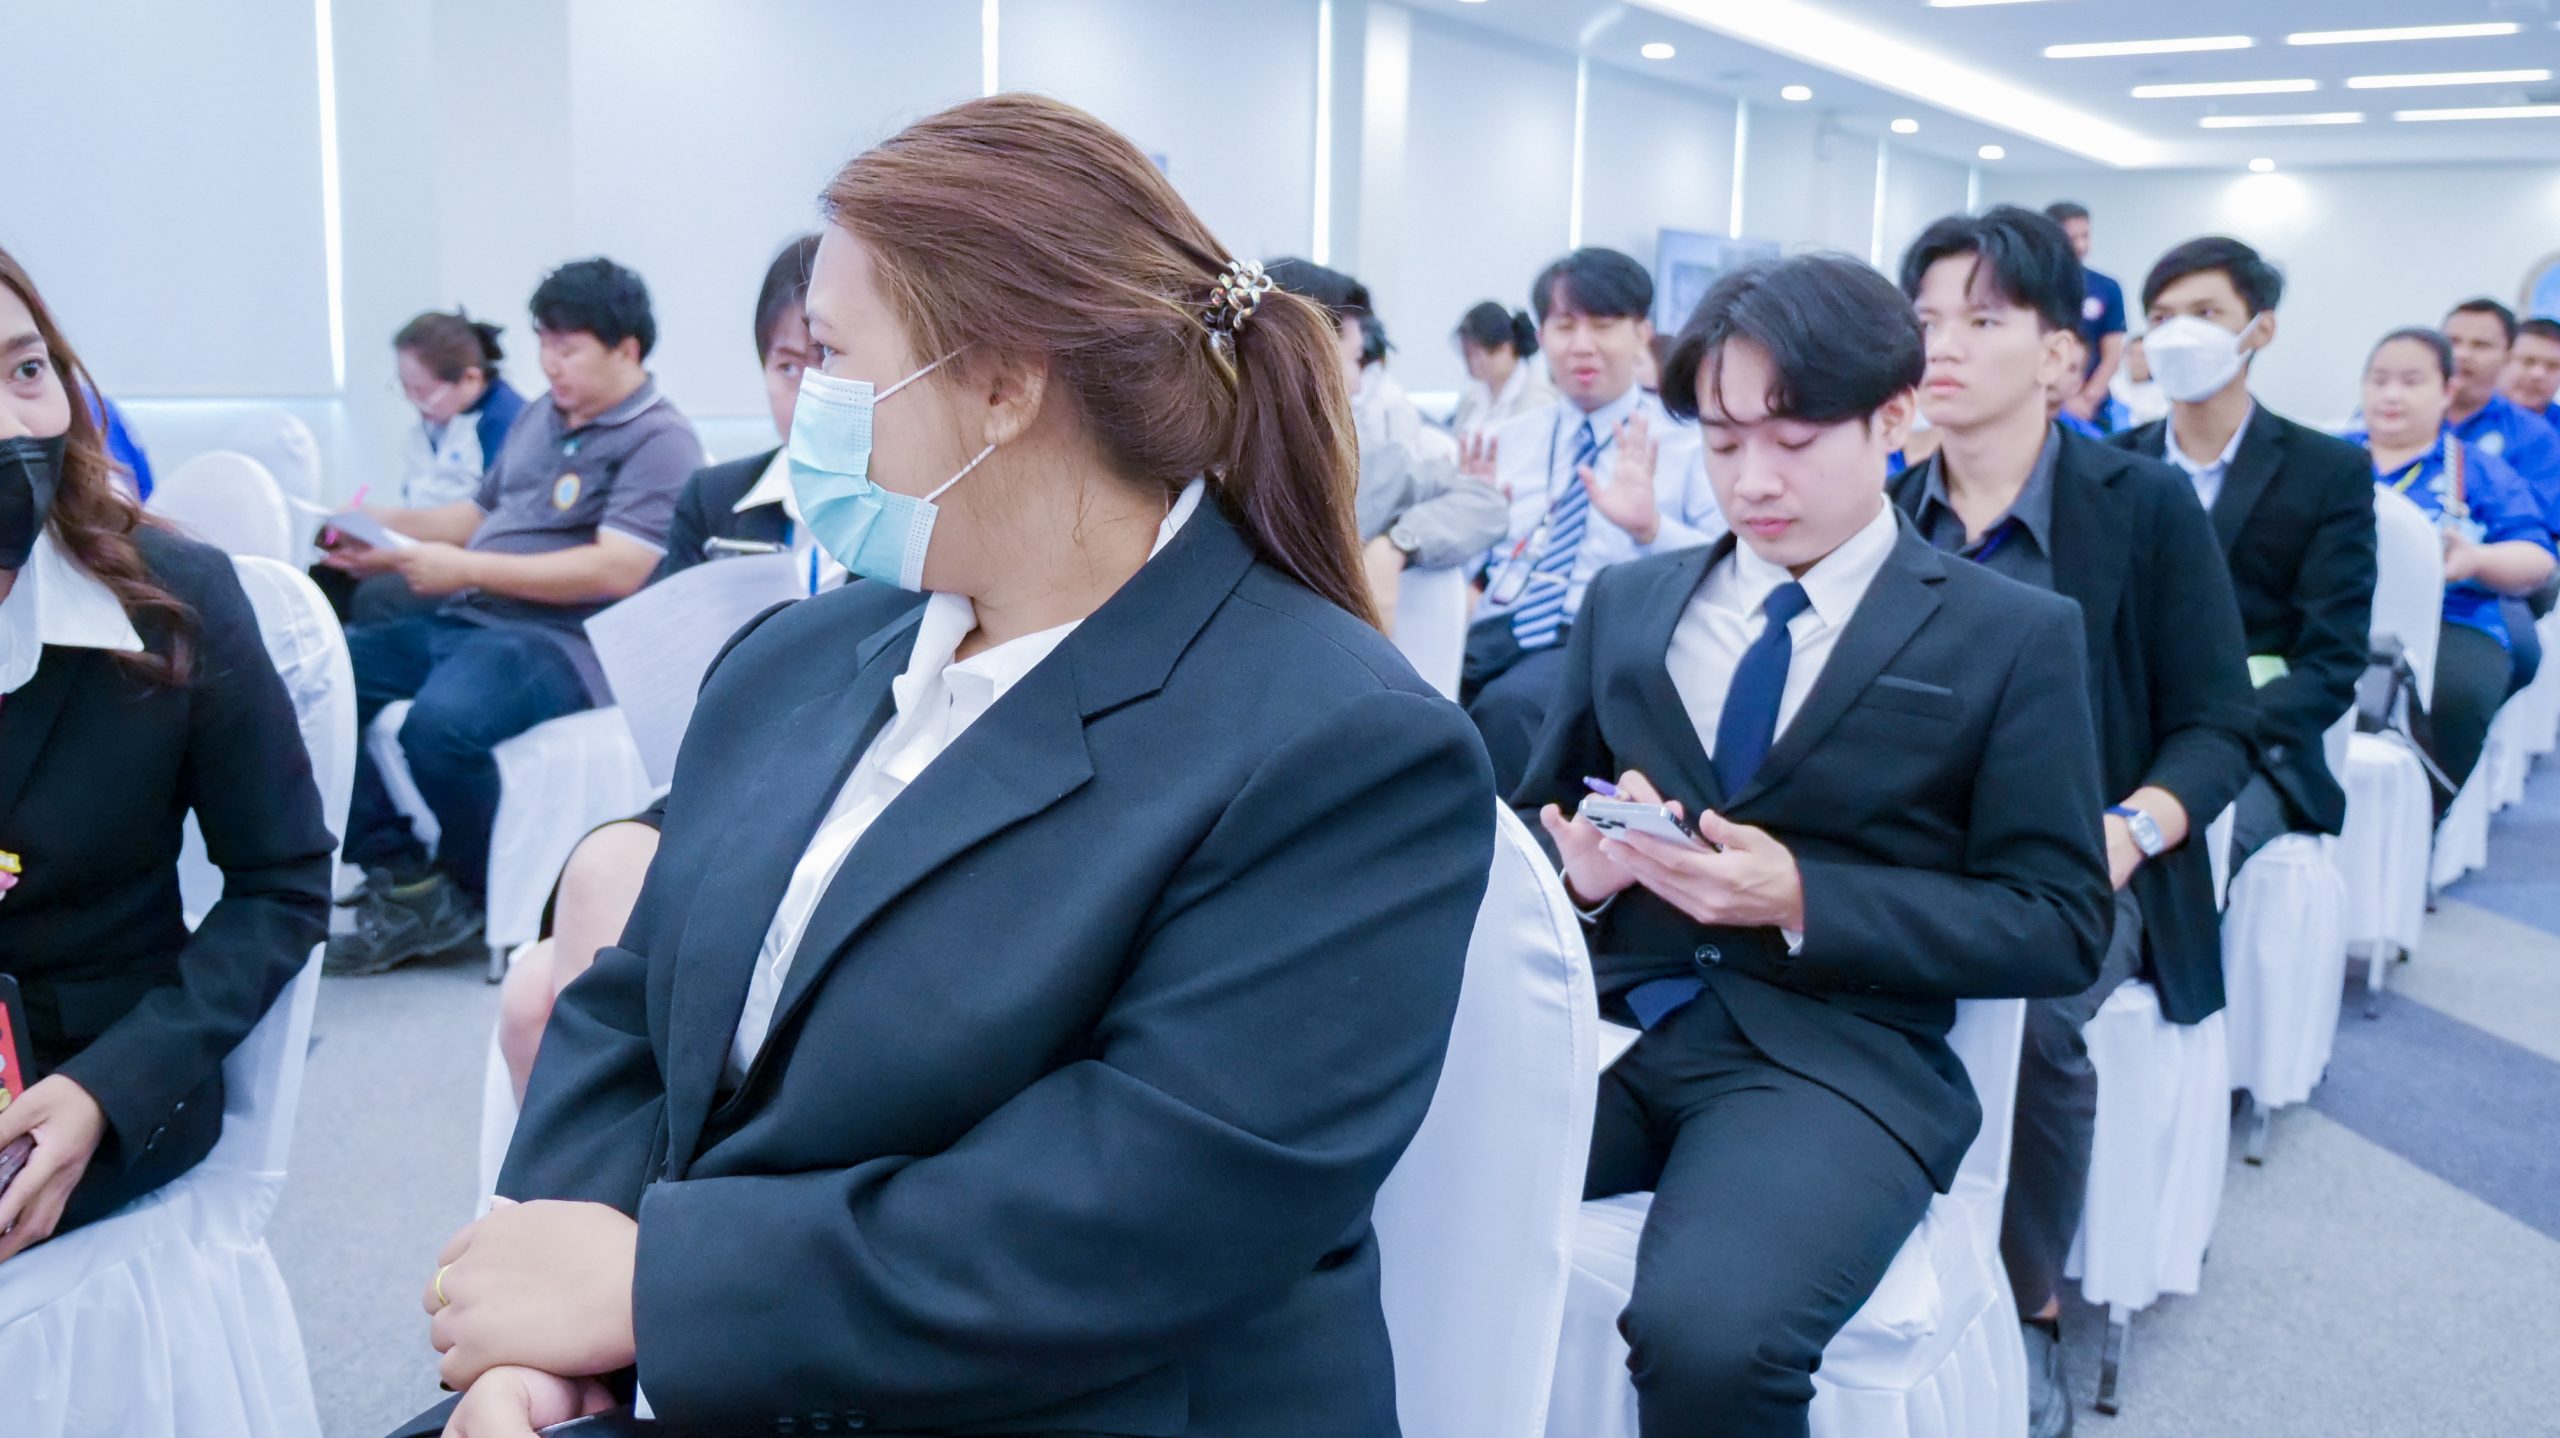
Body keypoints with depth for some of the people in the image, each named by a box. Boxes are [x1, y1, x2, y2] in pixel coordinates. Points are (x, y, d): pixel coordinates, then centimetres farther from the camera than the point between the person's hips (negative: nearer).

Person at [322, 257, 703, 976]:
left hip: (560, 642, -9)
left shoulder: (659, 442, -8)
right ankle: (404, 882, -6)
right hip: (465, 621, 9)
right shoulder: (539, 417, 20)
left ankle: (489, 903, -8)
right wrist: (387, 525, 8)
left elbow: (616, 571, -19)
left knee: (441, 723, -35)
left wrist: (467, 569, -19)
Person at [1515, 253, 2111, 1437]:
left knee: (1708, 1334, -33)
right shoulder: (1627, 602, 16)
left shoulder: (2013, 636, 5)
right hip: (1607, 1015, 3)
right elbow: (1538, 813, 20)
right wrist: (1583, 865, -6)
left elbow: (2060, 927, 0)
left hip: (1833, 1052, -3)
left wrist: (1802, 899, -14)